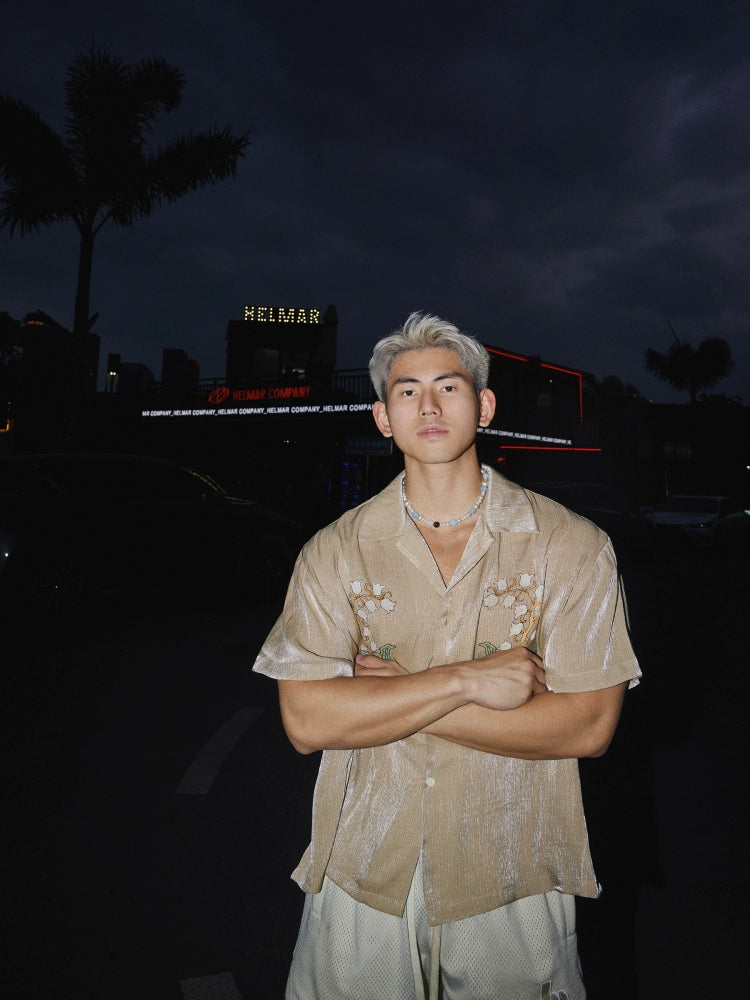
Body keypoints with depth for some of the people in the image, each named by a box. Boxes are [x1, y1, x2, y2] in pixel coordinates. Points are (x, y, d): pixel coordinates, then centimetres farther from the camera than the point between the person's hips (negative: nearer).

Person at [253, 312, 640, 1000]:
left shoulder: (571, 546, -9)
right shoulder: (335, 551, -6)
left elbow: (588, 726, -15)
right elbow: (307, 721, -14)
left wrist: (396, 692, -18)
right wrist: (464, 680, -23)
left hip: (513, 885, 0)